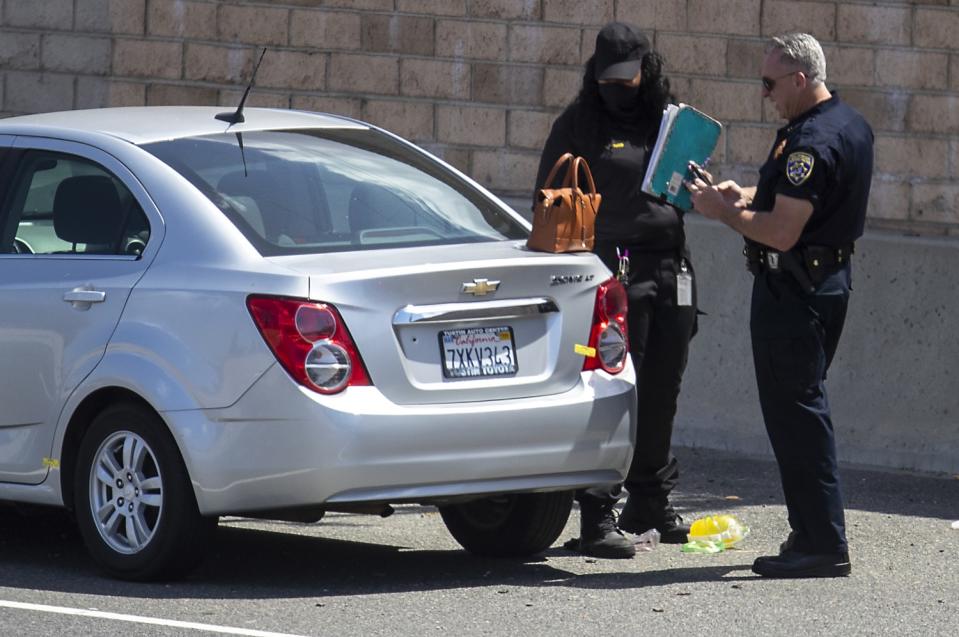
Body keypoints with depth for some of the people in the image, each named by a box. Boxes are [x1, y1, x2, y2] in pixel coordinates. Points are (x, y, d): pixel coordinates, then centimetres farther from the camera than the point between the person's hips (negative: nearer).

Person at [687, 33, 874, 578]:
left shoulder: (811, 141, -22)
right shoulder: (853, 126, 11)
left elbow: (782, 232, -25)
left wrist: (722, 210, -12)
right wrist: (745, 196, 12)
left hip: (793, 285, -11)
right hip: (830, 278, 11)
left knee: (795, 413, -7)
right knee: (804, 408, 16)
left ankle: (824, 545, -7)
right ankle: (814, 536, 20)